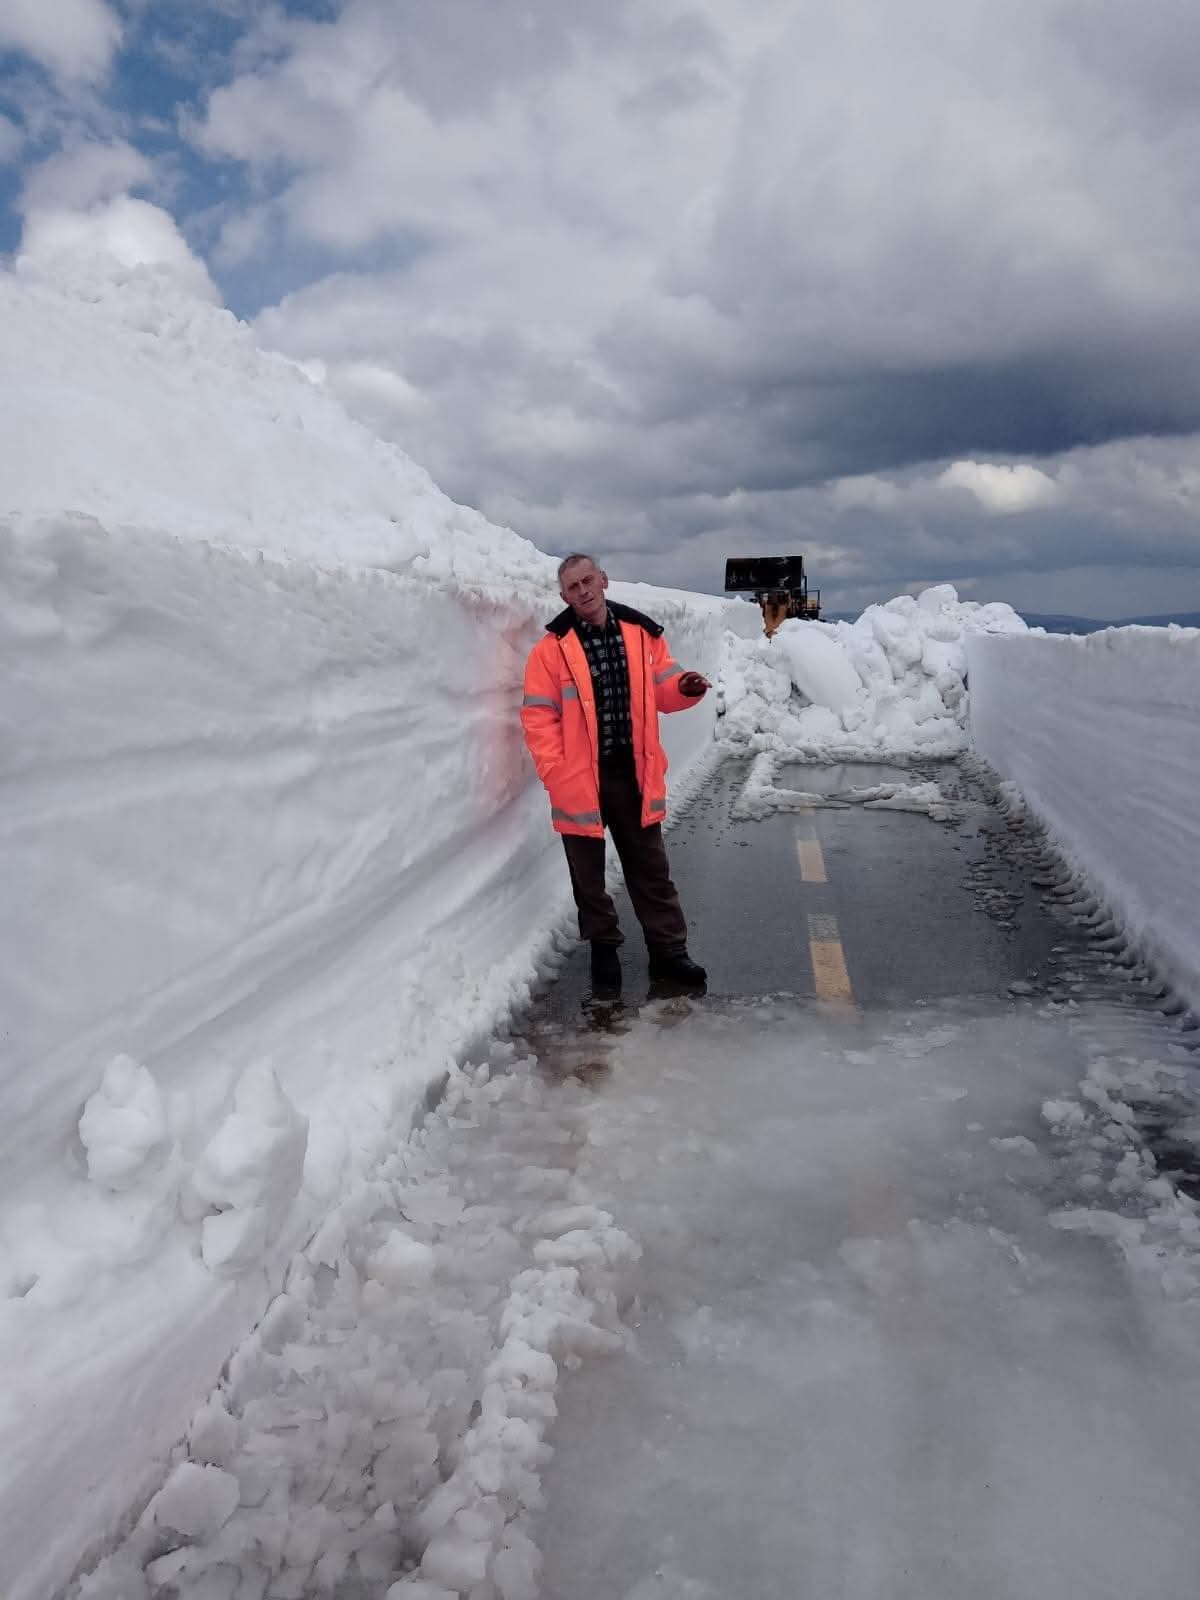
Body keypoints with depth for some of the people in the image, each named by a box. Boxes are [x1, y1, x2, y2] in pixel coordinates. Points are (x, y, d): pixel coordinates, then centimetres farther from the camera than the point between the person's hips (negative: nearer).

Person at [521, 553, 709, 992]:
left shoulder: (641, 633, 2)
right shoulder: (553, 647, -9)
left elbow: (660, 688, 11)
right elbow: (538, 716, -10)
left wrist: (684, 687, -12)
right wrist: (555, 772, -18)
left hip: (633, 773, 3)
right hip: (580, 779, -3)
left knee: (650, 866, 13)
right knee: (588, 871, 11)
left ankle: (668, 951, 26)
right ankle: (604, 948, 30)